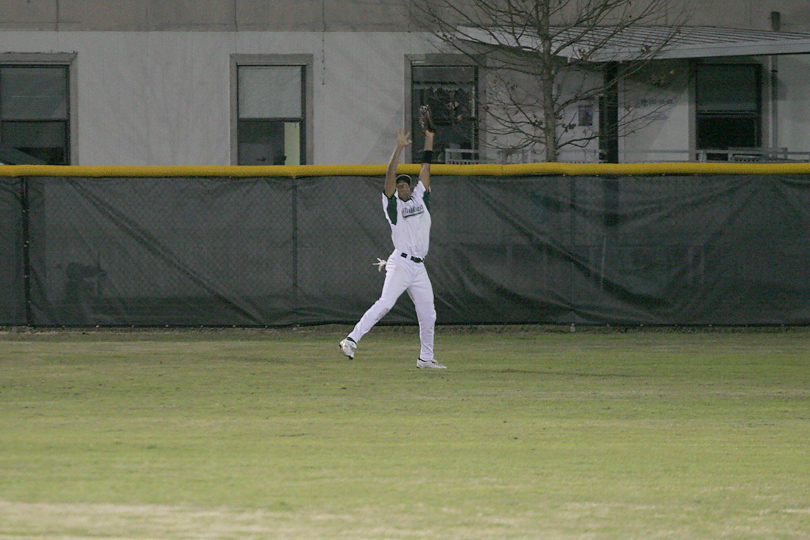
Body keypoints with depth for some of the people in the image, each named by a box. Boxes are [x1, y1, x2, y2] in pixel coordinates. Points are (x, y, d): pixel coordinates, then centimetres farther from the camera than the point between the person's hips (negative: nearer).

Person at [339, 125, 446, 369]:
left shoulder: (420, 198, 17)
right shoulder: (393, 204, 4)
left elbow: (426, 167, 17)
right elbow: (390, 176, -8)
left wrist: (429, 140, 16)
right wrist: (399, 148, -13)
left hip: (419, 267, 6)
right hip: (400, 264, -6)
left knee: (428, 314, 6)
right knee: (385, 303, -21)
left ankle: (426, 358, 16)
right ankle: (352, 339, -27)